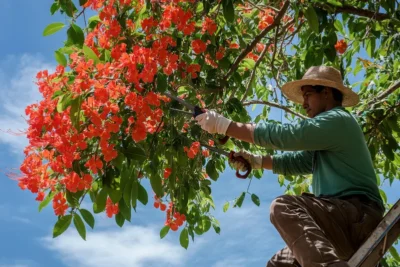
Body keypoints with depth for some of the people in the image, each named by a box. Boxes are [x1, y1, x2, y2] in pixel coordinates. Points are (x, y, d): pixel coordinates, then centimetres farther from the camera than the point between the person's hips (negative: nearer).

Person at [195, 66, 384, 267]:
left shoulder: (338, 120, -7)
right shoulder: (330, 127, 26)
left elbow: (283, 135, -14)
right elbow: (296, 161, 23)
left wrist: (224, 125, -11)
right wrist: (255, 161, 11)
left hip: (360, 216, -10)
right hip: (344, 220, 10)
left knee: (283, 206, -30)